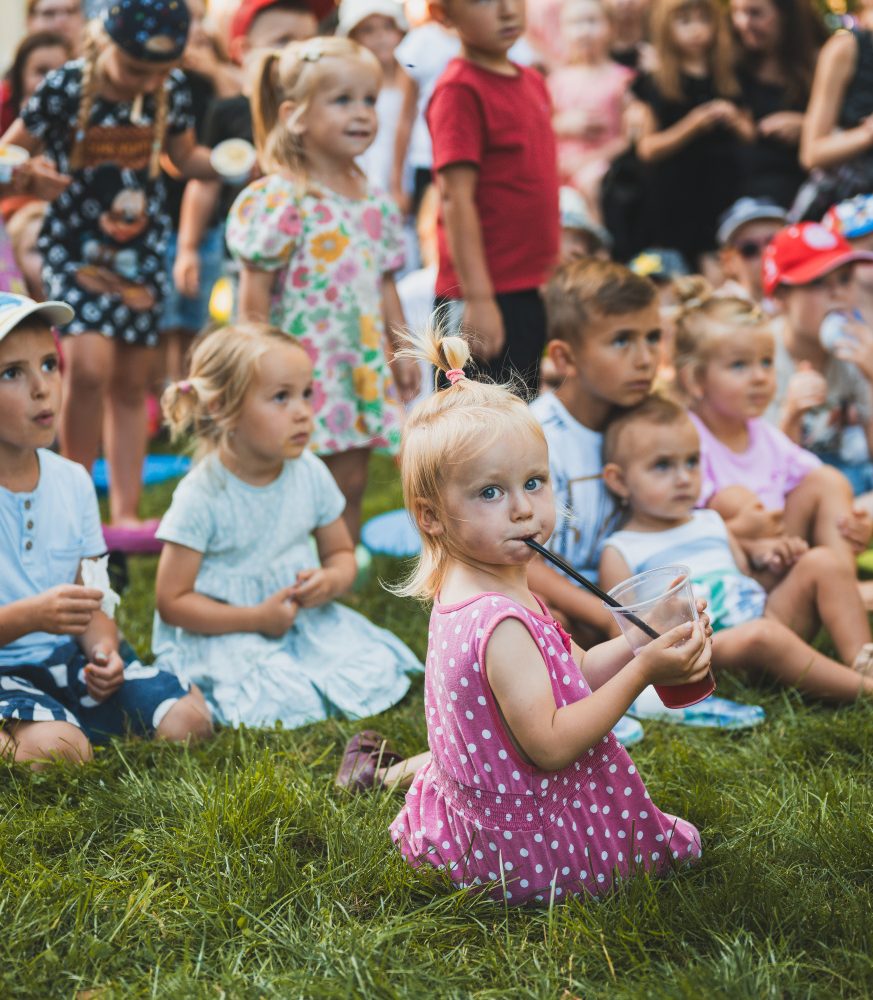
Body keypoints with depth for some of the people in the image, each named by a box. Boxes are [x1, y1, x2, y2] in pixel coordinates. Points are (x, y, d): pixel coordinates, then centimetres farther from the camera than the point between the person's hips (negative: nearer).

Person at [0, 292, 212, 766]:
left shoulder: (73, 482, 5)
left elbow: (89, 600, 11)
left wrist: (104, 649, -10)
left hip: (65, 657, 6)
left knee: (188, 720, -9)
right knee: (59, 750, -33)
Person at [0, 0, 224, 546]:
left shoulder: (172, 89, -4)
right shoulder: (66, 88, -15)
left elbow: (186, 155, 13)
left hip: (142, 250, 4)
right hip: (74, 247, -4)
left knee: (131, 383, 8)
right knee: (88, 365, -22)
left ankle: (126, 515, 17)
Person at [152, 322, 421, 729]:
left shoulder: (311, 474, -2)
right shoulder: (202, 496, -17)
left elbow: (340, 552, 13)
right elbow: (171, 602, -14)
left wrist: (332, 580, -12)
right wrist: (257, 618, -20)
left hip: (303, 618, 5)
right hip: (222, 632, -5)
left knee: (378, 674, -13)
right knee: (289, 706, -26)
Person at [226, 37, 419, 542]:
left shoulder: (375, 202, 10)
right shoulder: (279, 199, -12)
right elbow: (255, 287, -13)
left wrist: (400, 349, 15)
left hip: (361, 365, 7)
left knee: (350, 481, 11)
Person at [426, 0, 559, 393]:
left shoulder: (532, 81, 11)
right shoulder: (460, 91, -13)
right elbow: (456, 198, -17)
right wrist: (477, 297, -21)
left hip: (534, 292, 8)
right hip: (489, 299, -8)